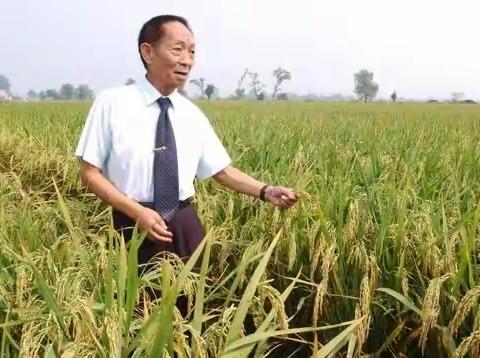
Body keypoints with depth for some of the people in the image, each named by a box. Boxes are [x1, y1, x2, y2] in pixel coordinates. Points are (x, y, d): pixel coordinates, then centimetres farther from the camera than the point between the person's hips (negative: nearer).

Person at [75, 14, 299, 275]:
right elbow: (89, 172, -7)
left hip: (186, 225, 4)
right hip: (135, 224, -3)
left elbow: (221, 170, 7)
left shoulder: (192, 114, 3)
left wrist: (265, 191, -9)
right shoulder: (111, 103, -9)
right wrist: (137, 211, -18)